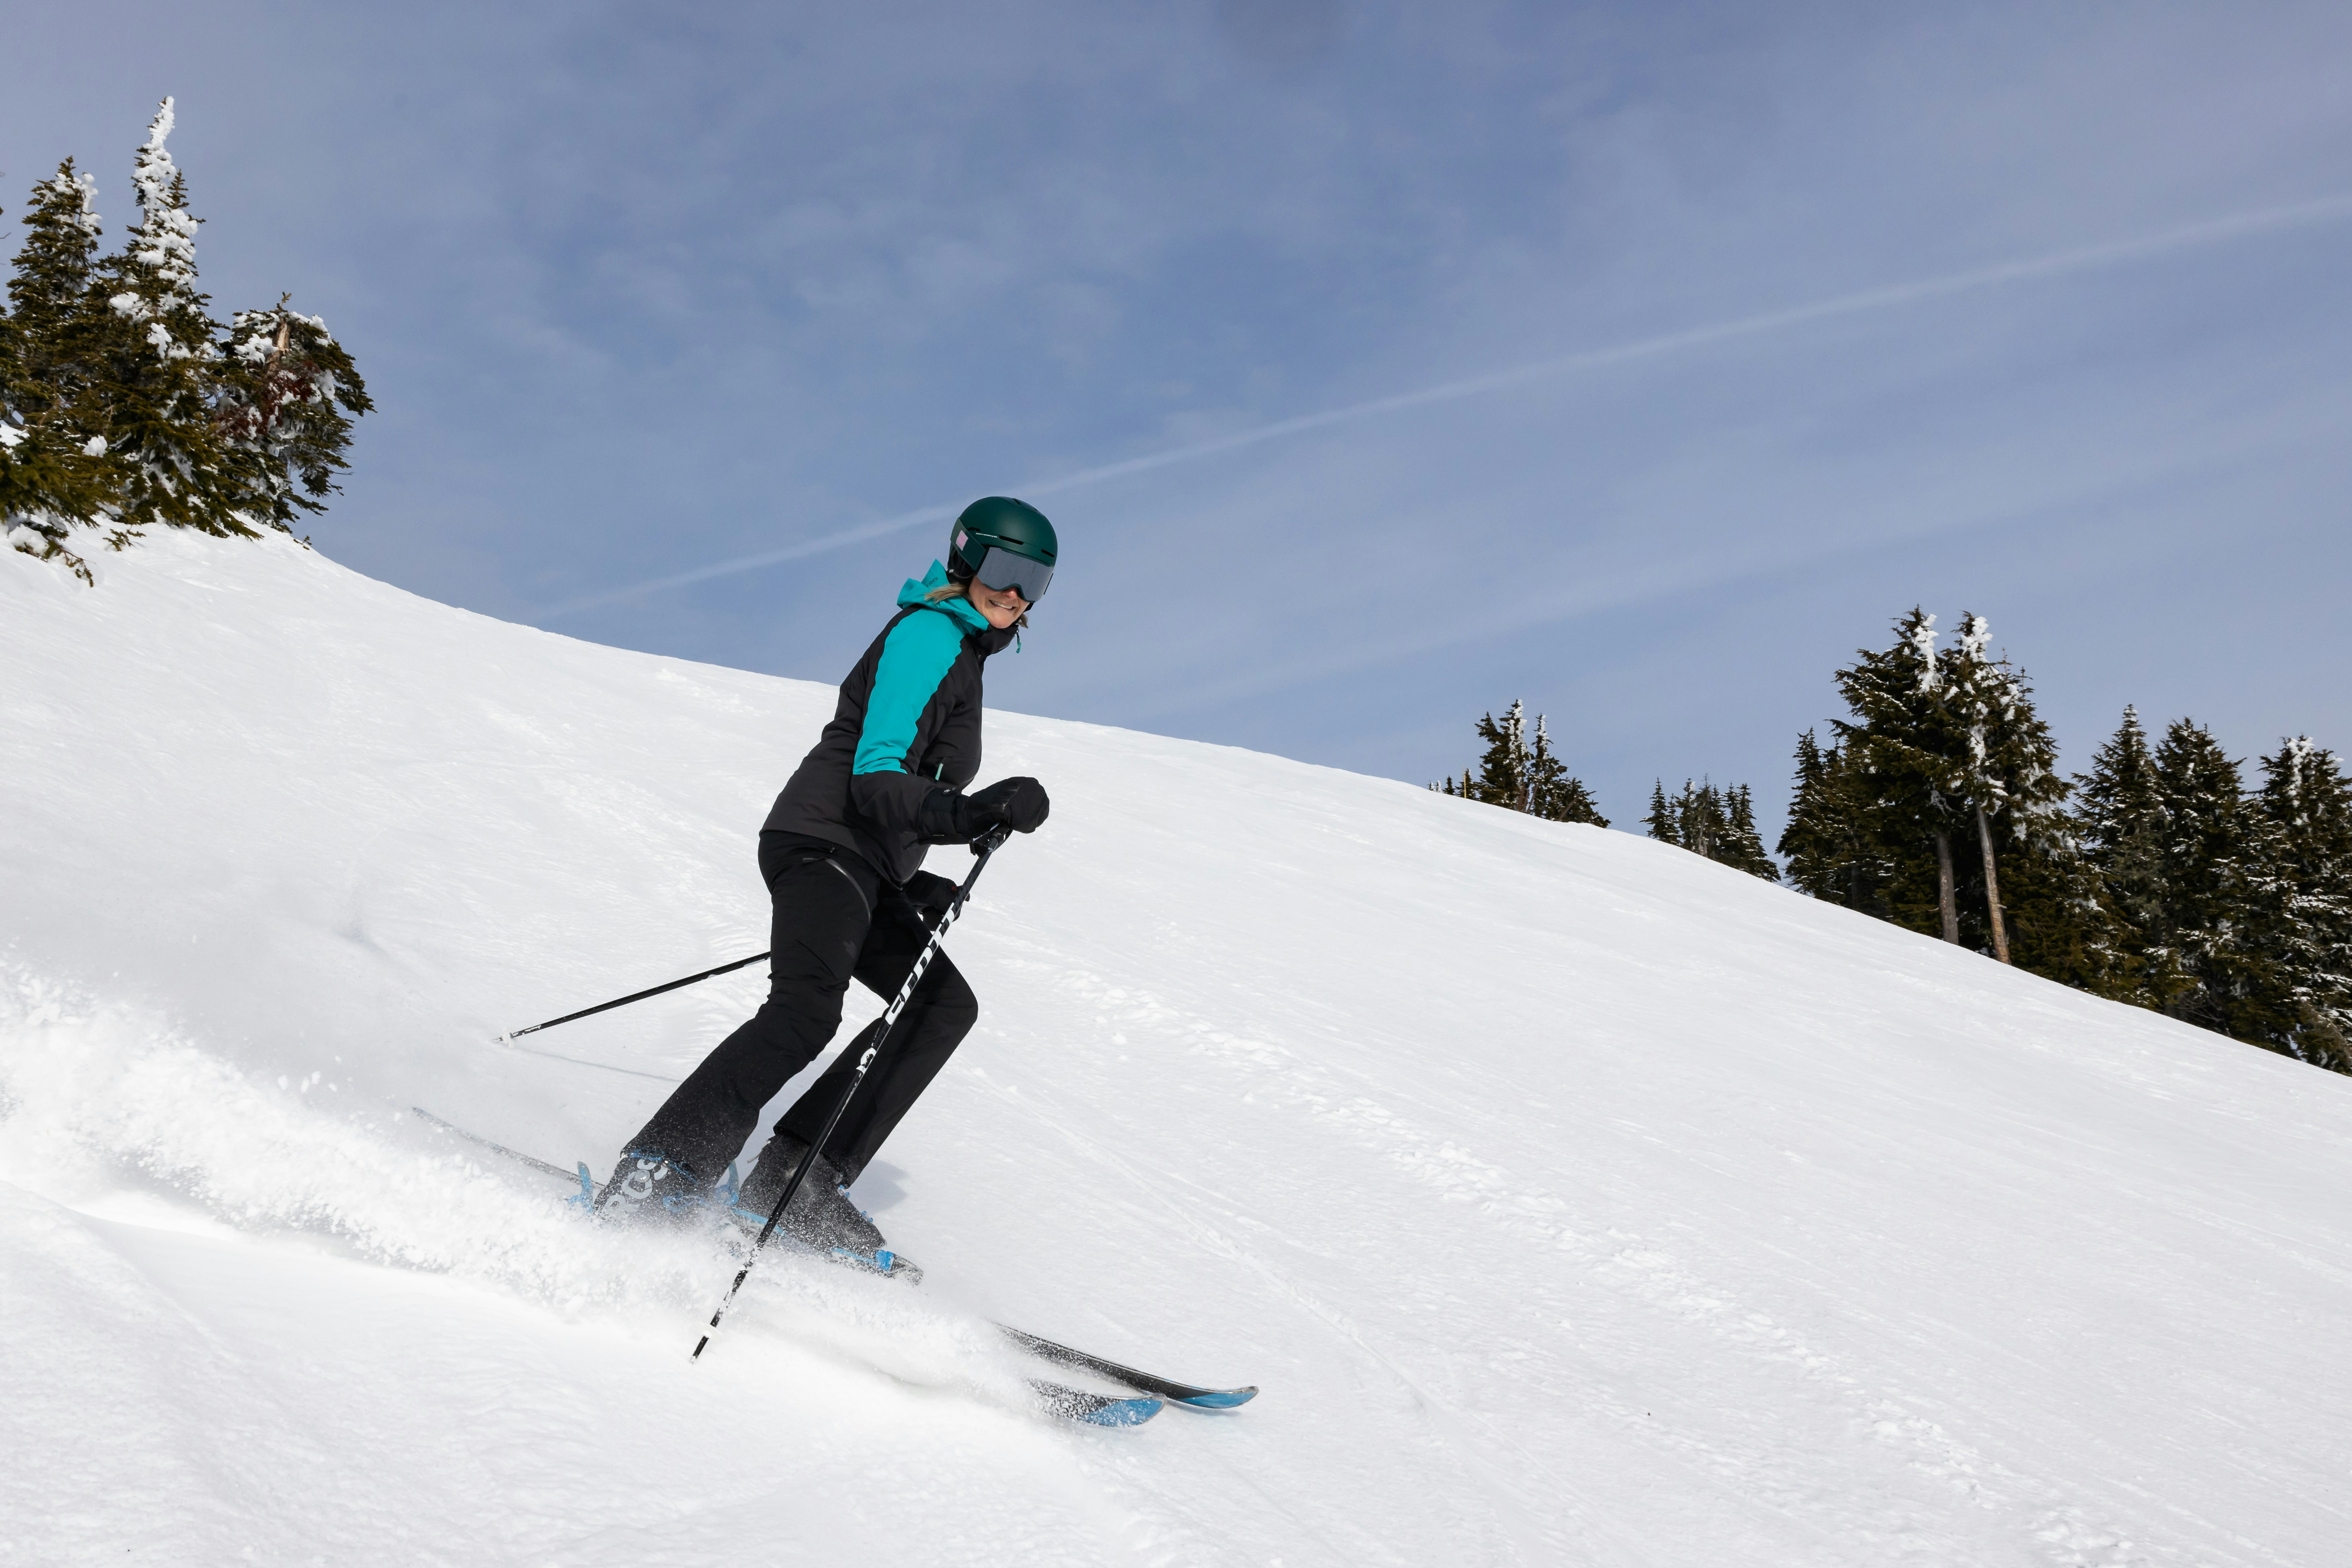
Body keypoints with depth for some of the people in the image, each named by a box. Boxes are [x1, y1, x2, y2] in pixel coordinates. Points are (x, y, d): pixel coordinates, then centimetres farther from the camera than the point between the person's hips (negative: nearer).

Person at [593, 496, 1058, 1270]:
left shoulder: (960, 651, 23)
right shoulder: (930, 635, -8)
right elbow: (875, 780, -21)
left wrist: (913, 885, 24)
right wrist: (980, 813, -36)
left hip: (859, 868, 10)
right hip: (825, 848, -10)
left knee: (945, 1004, 7)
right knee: (805, 1012, -29)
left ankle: (795, 1184, -1)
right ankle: (655, 1178, -29)